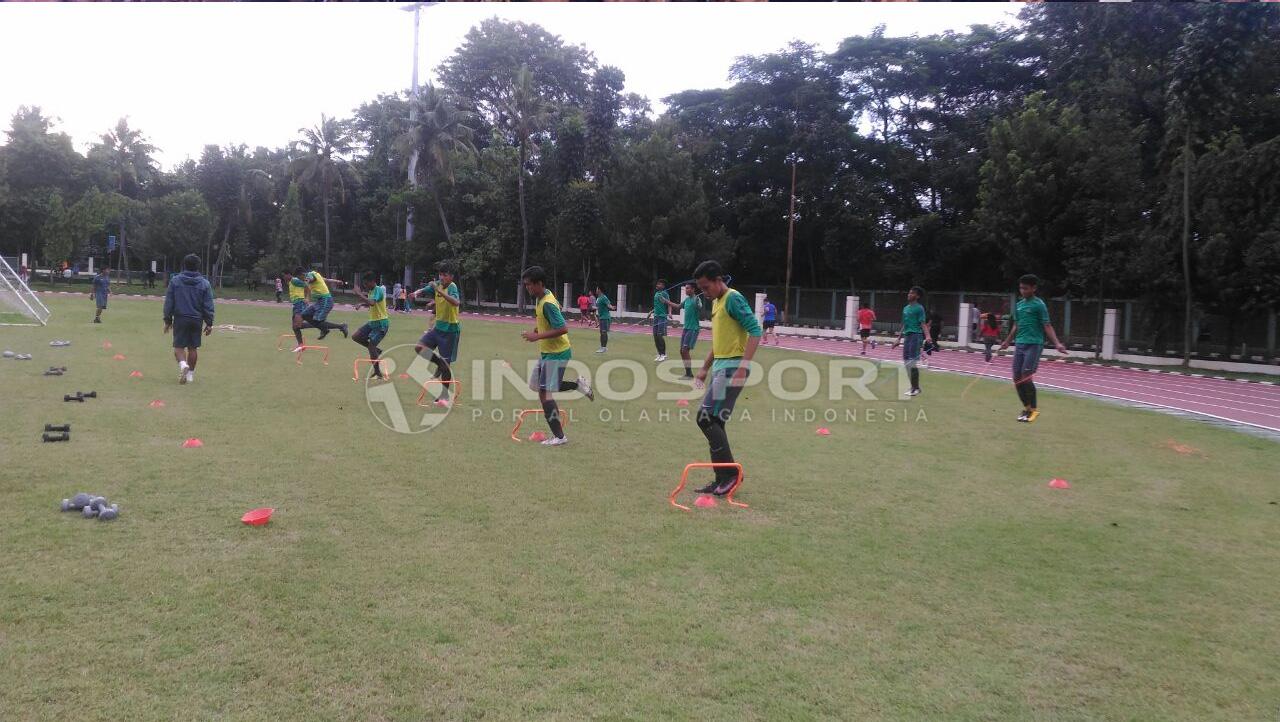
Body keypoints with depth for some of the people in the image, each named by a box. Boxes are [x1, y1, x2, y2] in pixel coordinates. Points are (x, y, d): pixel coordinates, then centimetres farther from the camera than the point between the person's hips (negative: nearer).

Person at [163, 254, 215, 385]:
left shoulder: (175, 281, -1)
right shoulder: (204, 283, -1)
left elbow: (168, 303, 2)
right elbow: (208, 306, 0)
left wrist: (167, 320, 9)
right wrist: (209, 323, 6)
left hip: (180, 319, -1)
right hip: (196, 320, 1)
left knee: (179, 346, 5)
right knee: (193, 347, 11)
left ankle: (182, 364, -23)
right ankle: (190, 374, 17)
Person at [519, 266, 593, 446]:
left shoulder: (547, 304, -23)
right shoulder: (540, 298, 7)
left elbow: (563, 328, -28)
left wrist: (537, 336, -26)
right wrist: (536, 329, 7)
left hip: (556, 353, -10)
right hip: (546, 351, 10)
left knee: (544, 392, -11)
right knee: (536, 385, 16)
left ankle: (559, 436, -4)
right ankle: (578, 384, 21)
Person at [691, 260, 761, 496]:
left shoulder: (733, 299, -11)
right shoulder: (716, 303, 18)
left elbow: (755, 330, -19)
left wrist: (744, 365, -26)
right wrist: (705, 368, 25)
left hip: (732, 367, -10)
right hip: (719, 367, 10)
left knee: (706, 418, -14)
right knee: (713, 422, 8)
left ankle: (730, 472, -5)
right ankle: (722, 480, 14)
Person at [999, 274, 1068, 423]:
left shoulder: (1039, 304, -6)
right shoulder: (1019, 305, 14)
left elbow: (1047, 326, -10)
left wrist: (1056, 343, -22)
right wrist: (1007, 342, 33)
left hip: (1034, 345, -7)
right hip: (1019, 344, 7)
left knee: (1026, 376, -13)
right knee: (1017, 378, 3)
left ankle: (1034, 409, 2)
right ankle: (1026, 407, 18)